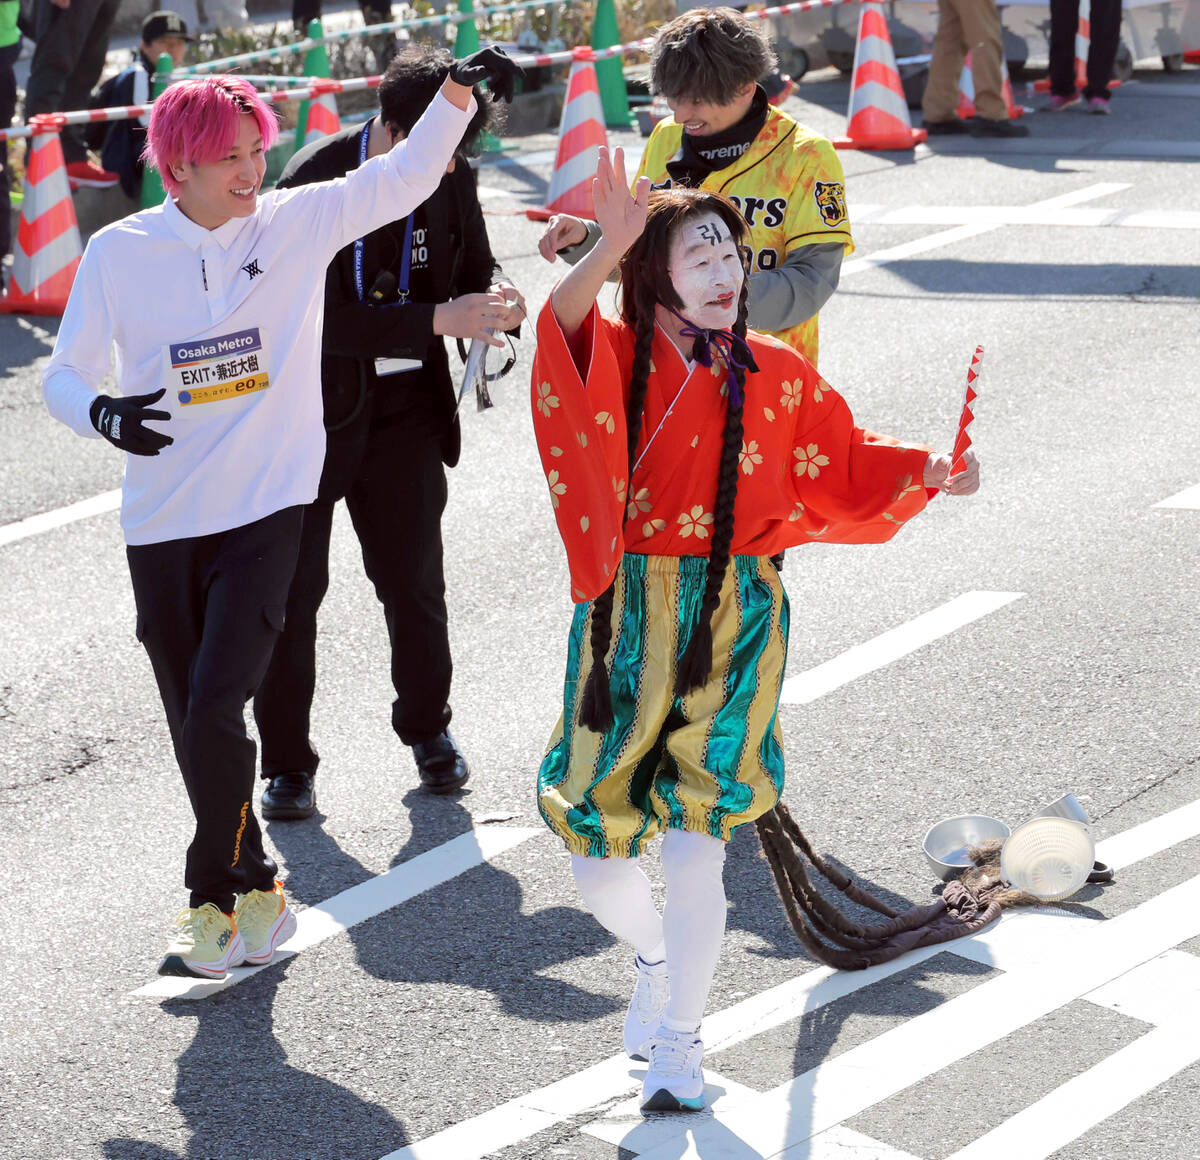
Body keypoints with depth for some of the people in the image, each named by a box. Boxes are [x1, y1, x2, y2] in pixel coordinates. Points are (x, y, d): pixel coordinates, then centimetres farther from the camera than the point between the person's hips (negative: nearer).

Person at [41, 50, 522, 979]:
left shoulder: (299, 223, -1)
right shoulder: (119, 252, -1)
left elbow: (406, 176, 0)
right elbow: (65, 374, 3)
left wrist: (459, 90, -13)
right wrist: (104, 413, -18)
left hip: (266, 510, -2)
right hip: (162, 521, 2)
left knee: (214, 716, -13)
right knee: (193, 728, 9)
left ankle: (216, 900, 3)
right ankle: (255, 888, 27)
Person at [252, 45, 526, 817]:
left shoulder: (451, 176, -4)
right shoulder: (315, 182, -21)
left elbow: (474, 264, 10)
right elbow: (325, 319, -26)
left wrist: (497, 294, -14)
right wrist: (439, 319, -31)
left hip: (406, 407, 4)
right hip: (313, 406, -4)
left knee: (415, 581, 12)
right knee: (293, 588, 4)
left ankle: (428, 726, 35)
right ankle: (287, 761, 17)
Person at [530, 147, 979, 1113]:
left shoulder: (775, 374, 1)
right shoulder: (614, 359, -5)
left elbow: (842, 460, 12)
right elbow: (562, 325, -27)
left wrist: (930, 473, -5)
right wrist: (610, 248, -45)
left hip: (731, 621, 0)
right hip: (626, 621, 0)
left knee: (696, 844, -8)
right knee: (598, 860, 5)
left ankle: (678, 1034, 15)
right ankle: (658, 953, 40)